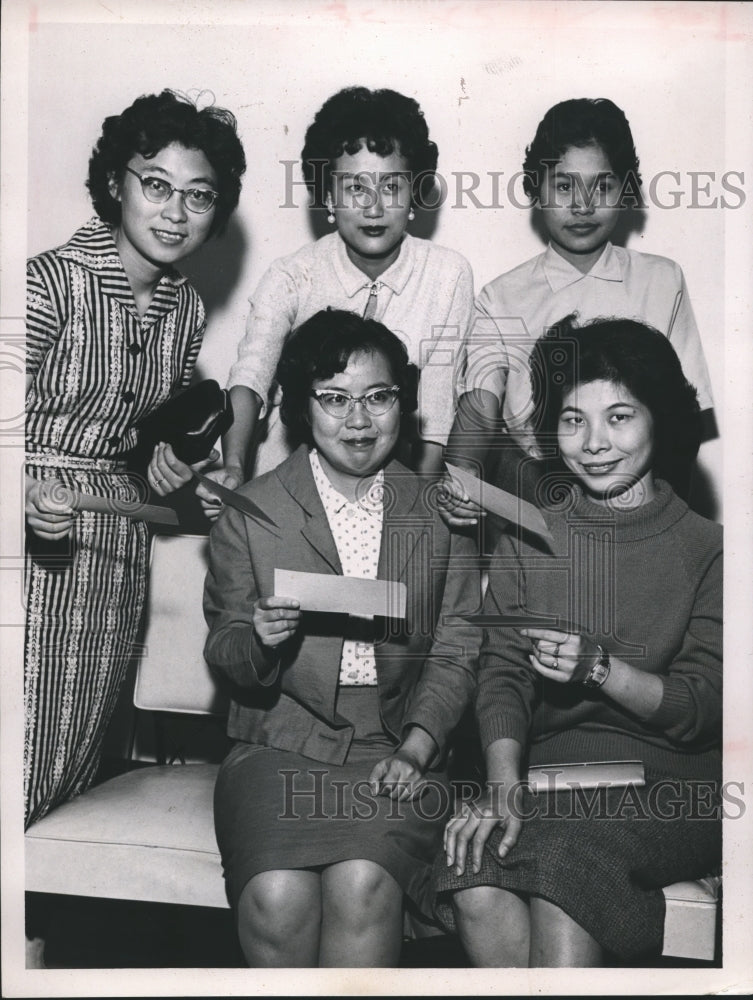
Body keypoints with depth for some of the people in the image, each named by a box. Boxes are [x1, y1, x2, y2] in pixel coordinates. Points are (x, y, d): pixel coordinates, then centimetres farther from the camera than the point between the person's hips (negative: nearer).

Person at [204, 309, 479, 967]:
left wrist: (416, 748, -8)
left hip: (397, 747, 1)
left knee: (363, 885, -28)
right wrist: (258, 640, -16)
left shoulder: (440, 513, 9)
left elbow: (455, 654, 7)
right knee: (278, 899, -26)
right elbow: (224, 652, 8)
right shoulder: (251, 512, 6)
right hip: (280, 744, 0)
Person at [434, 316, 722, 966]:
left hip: (669, 776, -2)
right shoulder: (529, 536, 11)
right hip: (548, 762, 2)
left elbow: (703, 709, -3)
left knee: (566, 848, -33)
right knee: (476, 884, -28)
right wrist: (504, 784, -17)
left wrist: (600, 667, -19)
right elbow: (503, 673, 0)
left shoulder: (707, 548, 3)